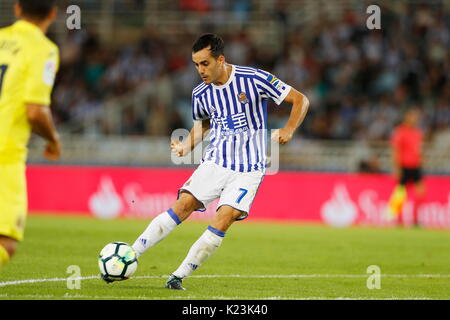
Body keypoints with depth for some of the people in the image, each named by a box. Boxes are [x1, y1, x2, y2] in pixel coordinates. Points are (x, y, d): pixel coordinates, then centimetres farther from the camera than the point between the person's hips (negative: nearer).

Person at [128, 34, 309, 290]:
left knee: (223, 220, -18)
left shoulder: (254, 79, -12)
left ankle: (179, 276, -12)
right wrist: (187, 146, 6)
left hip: (248, 169, -3)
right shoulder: (201, 93, 2)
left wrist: (289, 130, -22)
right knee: (183, 205, -14)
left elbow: (301, 100, -6)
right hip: (215, 161, 3)